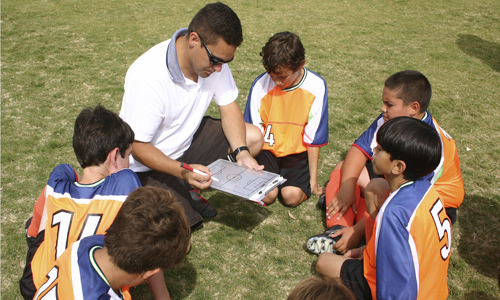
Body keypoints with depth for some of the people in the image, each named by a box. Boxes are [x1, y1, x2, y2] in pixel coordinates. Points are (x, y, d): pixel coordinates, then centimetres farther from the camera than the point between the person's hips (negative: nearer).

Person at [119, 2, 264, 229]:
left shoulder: (214, 55, -13)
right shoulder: (148, 76, -32)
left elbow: (228, 107, -4)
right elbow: (138, 147, -26)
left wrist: (241, 152, -20)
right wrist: (183, 171, -41)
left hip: (188, 140, 7)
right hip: (150, 162, -7)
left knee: (253, 138, -5)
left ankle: (190, 189, 5)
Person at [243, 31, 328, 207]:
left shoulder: (316, 87, -12)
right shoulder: (260, 84, -10)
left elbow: (314, 139, -6)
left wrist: (313, 180, -2)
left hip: (296, 152, 0)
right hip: (267, 149, 1)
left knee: (292, 196, -21)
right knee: (266, 194, -20)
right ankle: (274, 176, 13)